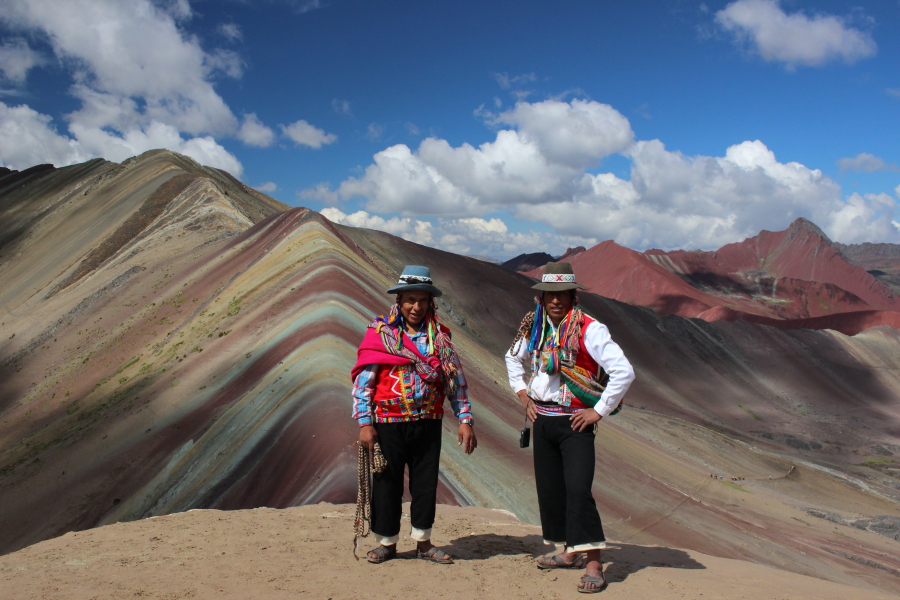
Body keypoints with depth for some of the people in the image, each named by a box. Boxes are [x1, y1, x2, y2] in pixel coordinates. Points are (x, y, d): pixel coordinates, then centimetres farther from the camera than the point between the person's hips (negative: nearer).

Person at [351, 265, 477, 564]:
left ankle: (423, 542, 26)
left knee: (426, 484, 9)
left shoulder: (439, 335, 6)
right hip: (388, 424, -2)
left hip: (428, 424, 2)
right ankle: (387, 543, 25)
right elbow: (363, 380, -4)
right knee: (387, 484, 7)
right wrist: (365, 423, -10)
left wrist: (465, 419, 1)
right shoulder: (380, 332, -2)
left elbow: (456, 379, 8)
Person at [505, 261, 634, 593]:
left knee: (578, 490, -14)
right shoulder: (534, 327, 5)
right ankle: (568, 551, 27)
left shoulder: (589, 329, -14)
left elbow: (624, 372, -19)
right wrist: (522, 394, 14)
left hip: (575, 421, -6)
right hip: (542, 418, 7)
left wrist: (599, 412, -15)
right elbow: (514, 359, 26)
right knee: (549, 488, 12)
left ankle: (593, 563, -5)